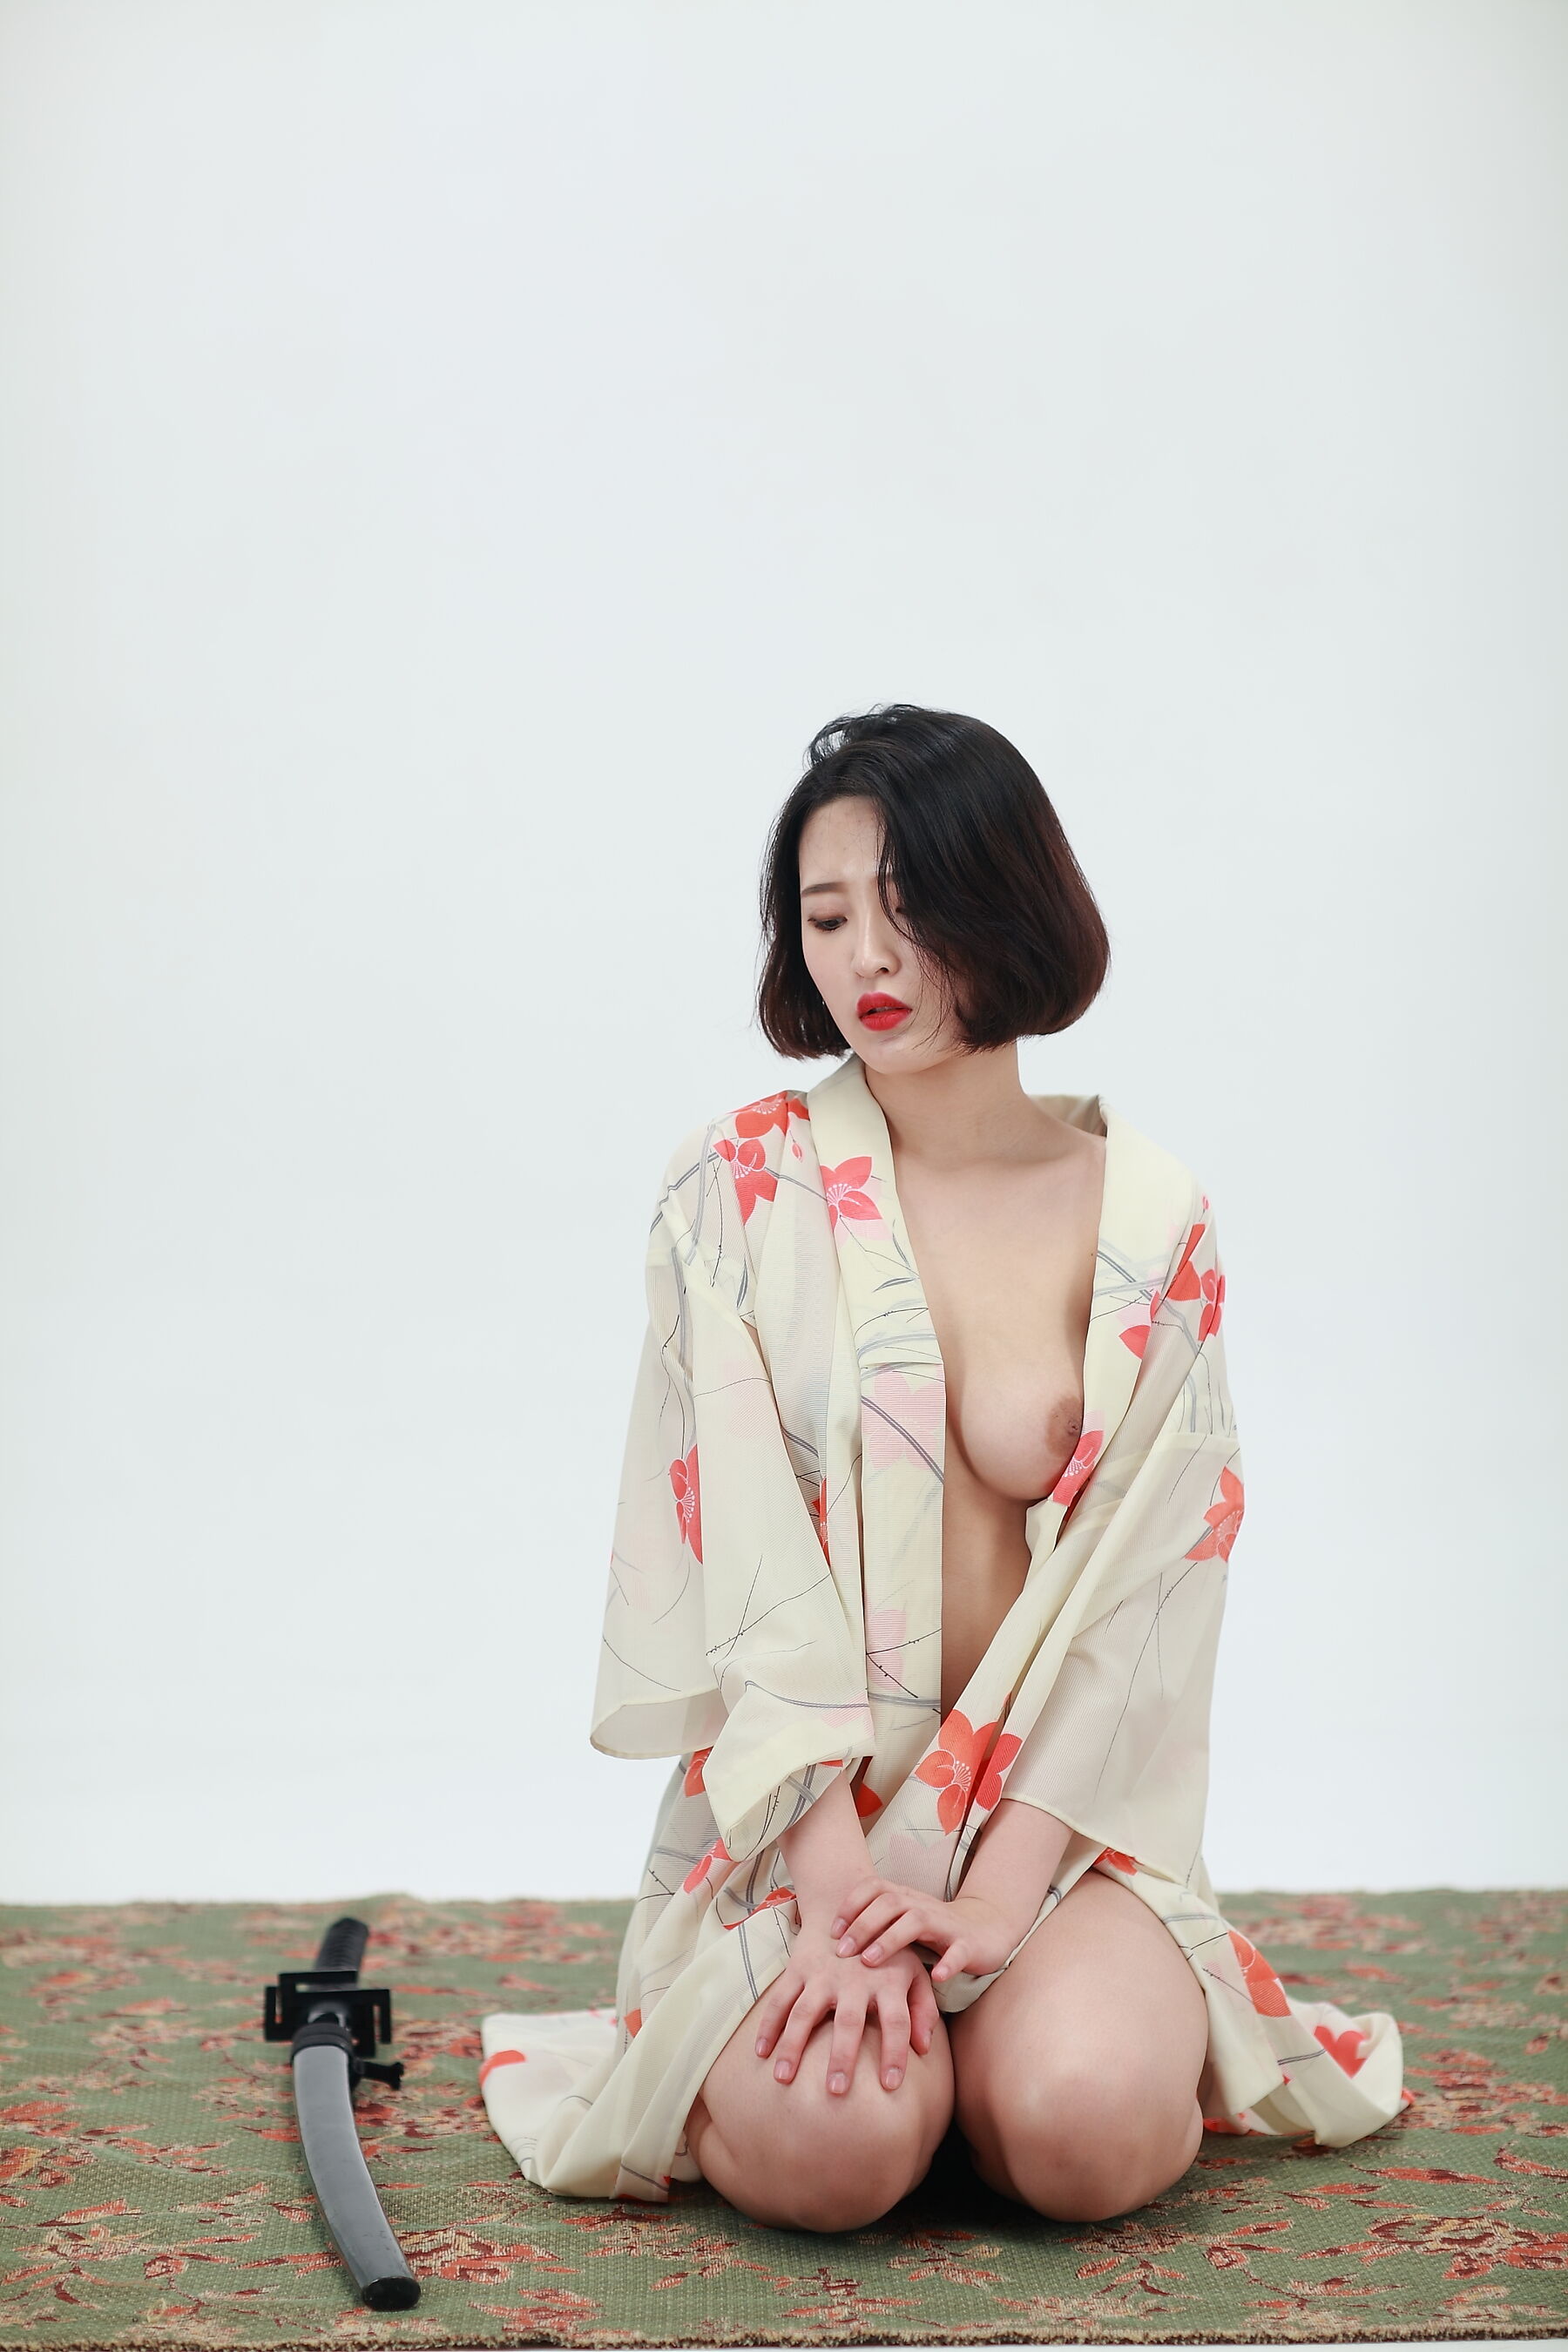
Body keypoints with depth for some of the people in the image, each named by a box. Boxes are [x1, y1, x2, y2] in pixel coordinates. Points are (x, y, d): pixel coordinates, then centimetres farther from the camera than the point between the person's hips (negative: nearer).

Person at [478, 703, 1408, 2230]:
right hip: (794, 1803, 0)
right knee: (828, 2141, -26)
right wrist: (838, 1886, -18)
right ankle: (853, 1993, 8)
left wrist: (995, 1890, -15)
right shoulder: (739, 1187, -3)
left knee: (1085, 2131, -26)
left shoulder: (1148, 1221, 0)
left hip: (1054, 1803, 1)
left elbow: (1145, 1585, -4)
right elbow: (746, 1555, -9)